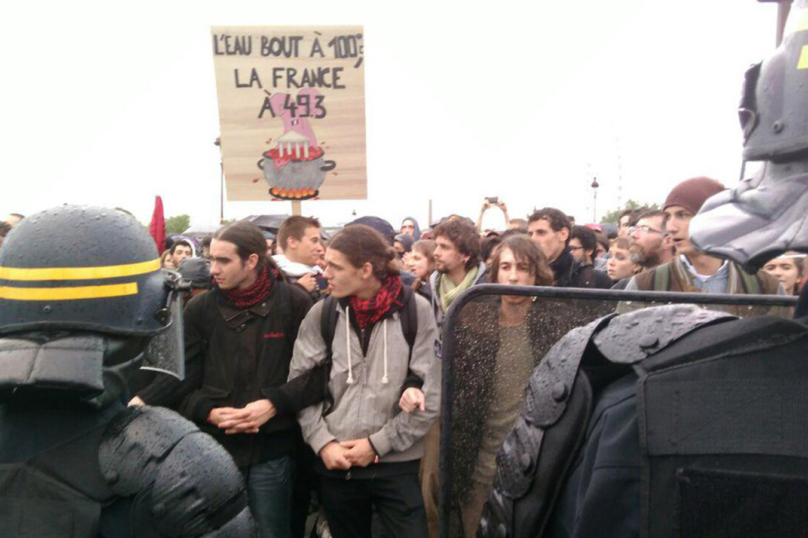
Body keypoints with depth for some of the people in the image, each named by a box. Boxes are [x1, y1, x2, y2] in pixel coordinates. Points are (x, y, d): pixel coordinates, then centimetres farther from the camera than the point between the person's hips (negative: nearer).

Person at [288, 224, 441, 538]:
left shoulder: (415, 311, -8)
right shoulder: (322, 314, -1)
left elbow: (431, 394, -8)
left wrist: (379, 443, -9)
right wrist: (323, 442, -7)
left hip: (398, 464, -2)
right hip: (336, 463, 3)